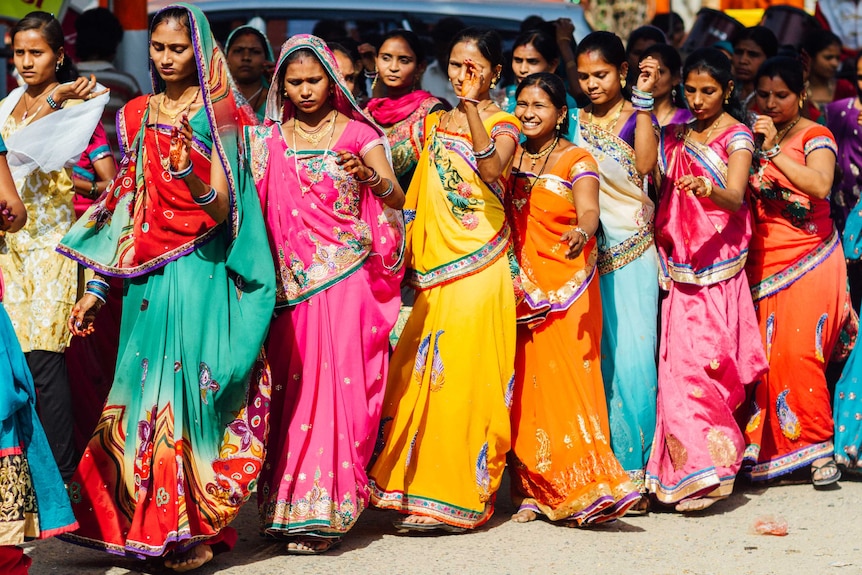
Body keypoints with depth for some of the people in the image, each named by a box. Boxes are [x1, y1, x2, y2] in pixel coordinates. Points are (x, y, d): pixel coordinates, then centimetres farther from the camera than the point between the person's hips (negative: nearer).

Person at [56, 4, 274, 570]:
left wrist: (188, 169, -28)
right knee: (146, 391, 3)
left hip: (199, 271, -4)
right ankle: (144, 526, 11)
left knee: (189, 389, -7)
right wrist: (97, 286, 11)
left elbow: (221, 209, -9)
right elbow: (123, 208, 14)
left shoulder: (216, 114, -1)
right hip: (146, 274, 4)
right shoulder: (137, 115, 12)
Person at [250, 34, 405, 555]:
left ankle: (325, 511, -5)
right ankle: (287, 506, 4)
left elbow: (398, 199, -8)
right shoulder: (269, 140, 12)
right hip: (293, 285, 2)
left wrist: (369, 175, -26)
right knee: (292, 389, -3)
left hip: (347, 281, -2)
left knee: (338, 384, -8)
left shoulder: (359, 134, 3)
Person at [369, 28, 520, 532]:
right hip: (436, 262, 6)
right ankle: (411, 480, 13)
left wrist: (474, 106, -23)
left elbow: (491, 169, -22)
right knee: (419, 373, 5)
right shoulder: (437, 121, 17)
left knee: (465, 373, -8)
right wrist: (412, 253, 14)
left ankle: (456, 495, -4)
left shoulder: (503, 124, 0)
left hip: (480, 264, -6)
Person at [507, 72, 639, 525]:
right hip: (520, 288, 4)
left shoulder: (576, 161, -1)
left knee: (567, 381, -11)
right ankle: (533, 492, 6)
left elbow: (588, 209, -18)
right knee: (525, 385, 1)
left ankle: (584, 489, -9)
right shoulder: (510, 157, 13)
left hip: (568, 289, -4)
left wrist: (582, 232, -38)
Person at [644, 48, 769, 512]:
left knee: (701, 358, -13)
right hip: (679, 265, 5)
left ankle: (708, 464, -9)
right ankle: (683, 469, 4)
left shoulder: (736, 137, -3)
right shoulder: (677, 134, 15)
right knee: (678, 359, 0)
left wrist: (708, 191, -39)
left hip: (718, 265, -5)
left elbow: (735, 199, -19)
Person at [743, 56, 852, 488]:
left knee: (798, 352, -12)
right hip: (763, 264, 4)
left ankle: (818, 445, -4)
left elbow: (820, 184, -20)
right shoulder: (752, 137, 14)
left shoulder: (815, 136, -1)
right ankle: (767, 449, 6)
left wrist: (774, 150, -23)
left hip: (808, 260, -4)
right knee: (765, 354, -1)